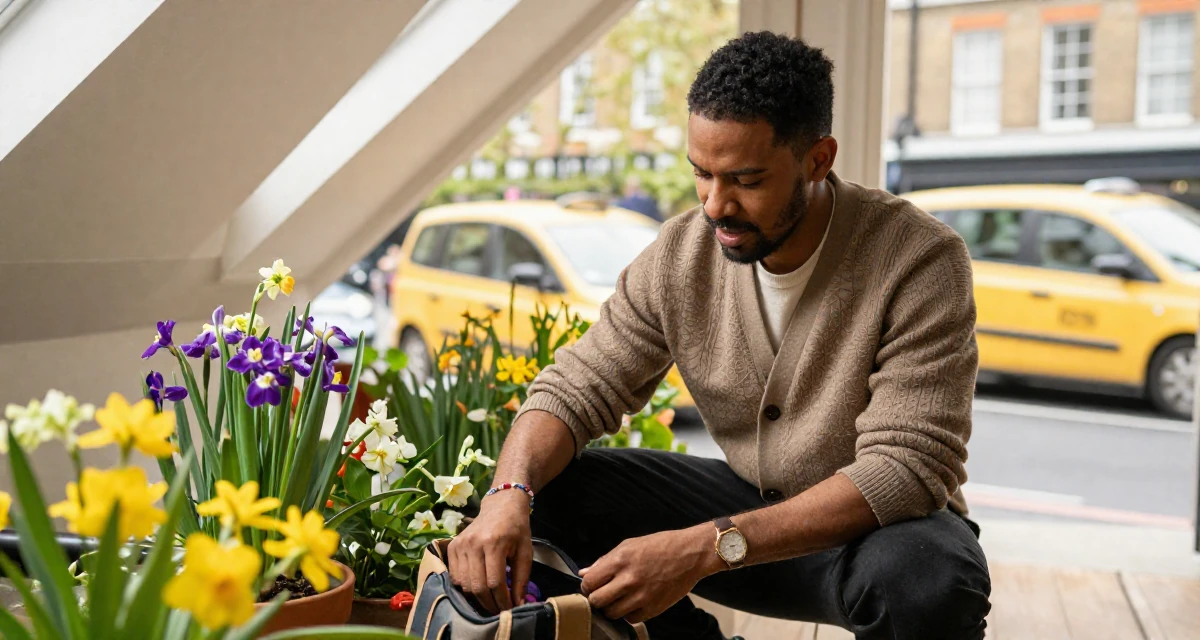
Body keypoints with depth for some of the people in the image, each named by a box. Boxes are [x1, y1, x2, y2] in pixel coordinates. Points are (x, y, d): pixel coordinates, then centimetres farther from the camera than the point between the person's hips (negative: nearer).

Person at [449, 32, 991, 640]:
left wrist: (707, 548, -38)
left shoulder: (920, 262, -23)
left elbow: (905, 470, -29)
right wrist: (507, 494, -30)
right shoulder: (679, 254, -9)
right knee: (549, 487, -13)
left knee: (928, 578, -39)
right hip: (749, 501, 4)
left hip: (877, 523, -3)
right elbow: (574, 390, -6)